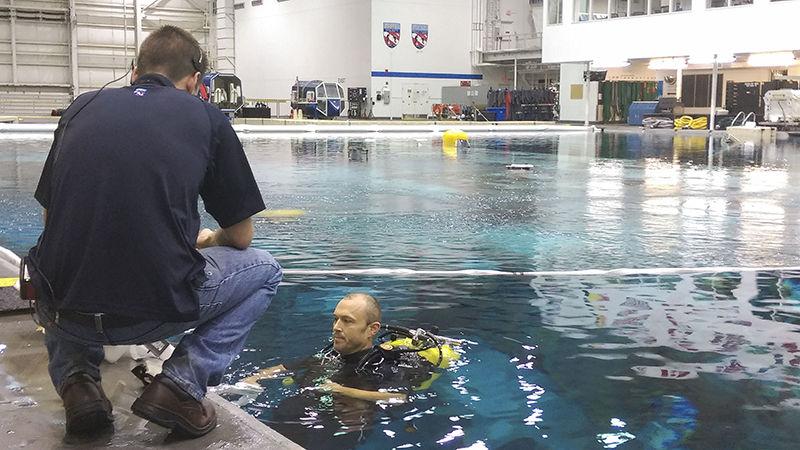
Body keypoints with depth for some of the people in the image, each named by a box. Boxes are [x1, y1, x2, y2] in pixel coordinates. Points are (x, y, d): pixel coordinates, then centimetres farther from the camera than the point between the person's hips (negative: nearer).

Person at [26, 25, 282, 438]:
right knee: (264, 270, 23)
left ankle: (76, 380, 16)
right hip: (156, 313, -3)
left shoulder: (82, 106, 12)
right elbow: (241, 236, 9)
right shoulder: (206, 118, 4)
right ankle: (182, 382, 5)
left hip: (67, 314, 4)